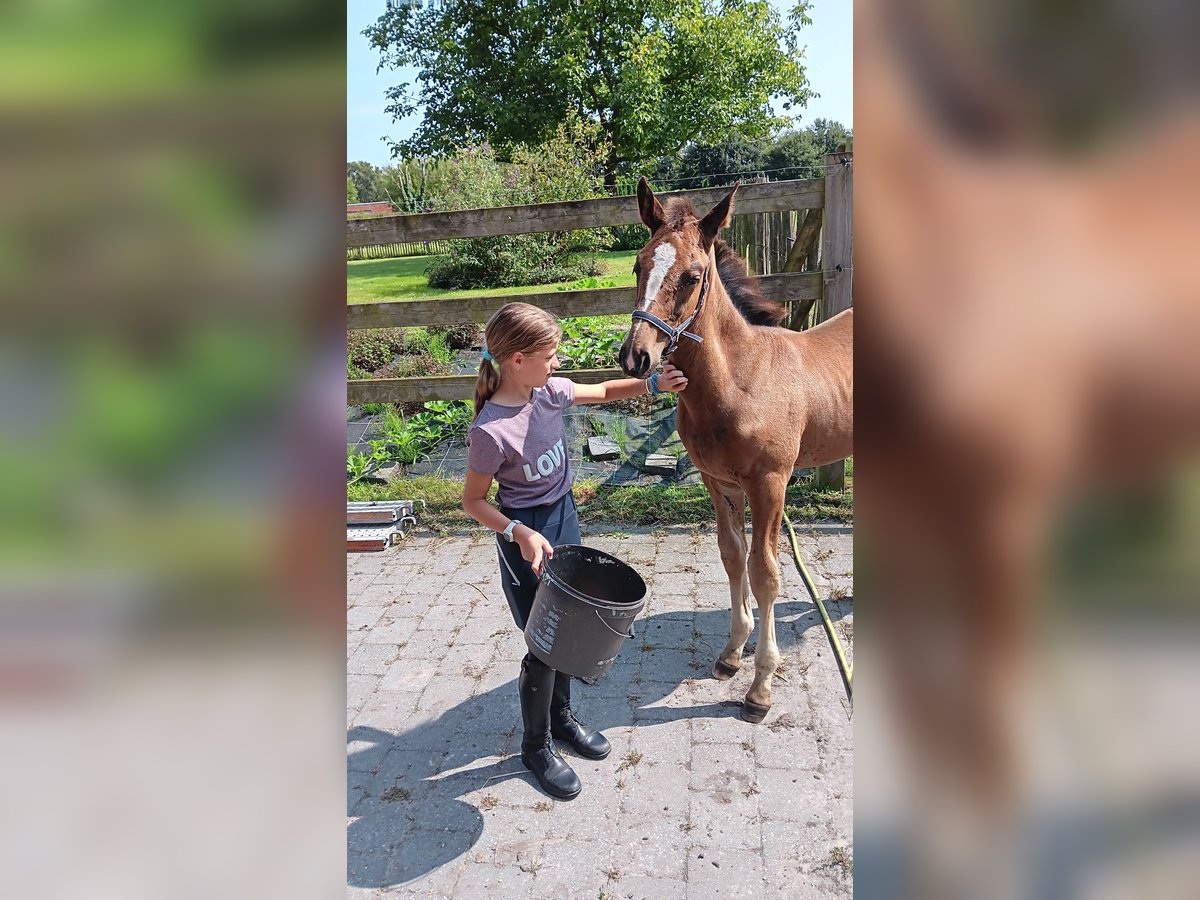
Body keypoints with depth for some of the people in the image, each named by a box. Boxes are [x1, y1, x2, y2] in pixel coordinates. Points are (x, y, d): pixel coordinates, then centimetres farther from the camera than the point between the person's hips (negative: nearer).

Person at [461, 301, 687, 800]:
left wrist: (651, 384, -4)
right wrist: (521, 534, -27)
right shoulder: (491, 430, -27)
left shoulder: (549, 391, -7)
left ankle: (561, 715, 44)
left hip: (565, 520, 7)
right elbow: (473, 501, -16)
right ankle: (536, 745, 28)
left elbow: (604, 391, 10)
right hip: (528, 538, -7)